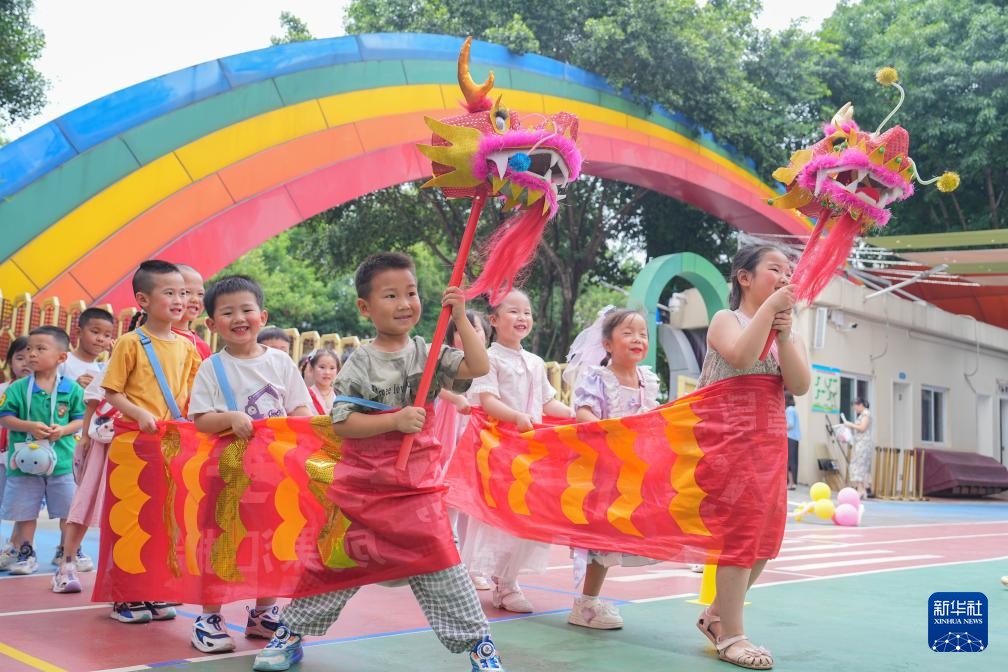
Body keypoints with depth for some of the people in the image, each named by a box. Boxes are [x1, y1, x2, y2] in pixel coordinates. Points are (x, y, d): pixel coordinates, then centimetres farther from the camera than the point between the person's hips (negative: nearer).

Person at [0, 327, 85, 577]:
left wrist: (63, 430, -16)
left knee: (69, 510, 8)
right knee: (25, 512, 9)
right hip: (26, 460, 0)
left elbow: (80, 419, 2)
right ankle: (26, 554, 23)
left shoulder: (72, 389, -2)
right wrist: (29, 426, -18)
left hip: (62, 460, 0)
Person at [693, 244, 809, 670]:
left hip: (769, 441, 7)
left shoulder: (789, 334, 15)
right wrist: (769, 307, -19)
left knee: (767, 535, 6)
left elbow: (800, 385, -3)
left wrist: (785, 334, -13)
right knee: (741, 531, -12)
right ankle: (729, 635, -4)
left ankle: (717, 614, 23)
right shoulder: (726, 320, -1)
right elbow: (742, 356, -25)